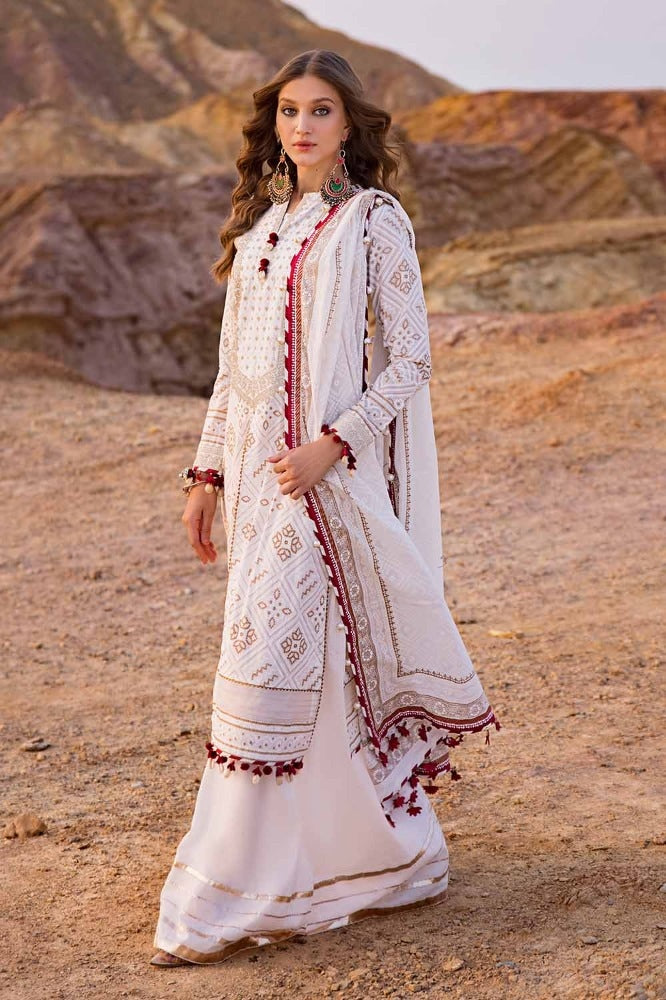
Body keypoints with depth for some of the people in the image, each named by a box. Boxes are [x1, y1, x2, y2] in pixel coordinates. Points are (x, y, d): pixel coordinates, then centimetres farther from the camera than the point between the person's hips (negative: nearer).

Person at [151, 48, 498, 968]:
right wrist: (207, 473, 12)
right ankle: (399, 859, 26)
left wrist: (330, 445, -19)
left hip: (329, 472, -7)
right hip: (256, 469, 7)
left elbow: (410, 358, -8)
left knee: (272, 665, -9)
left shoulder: (373, 220, -4)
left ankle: (223, 903, -3)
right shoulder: (260, 225, 15)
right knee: (327, 672, 11)